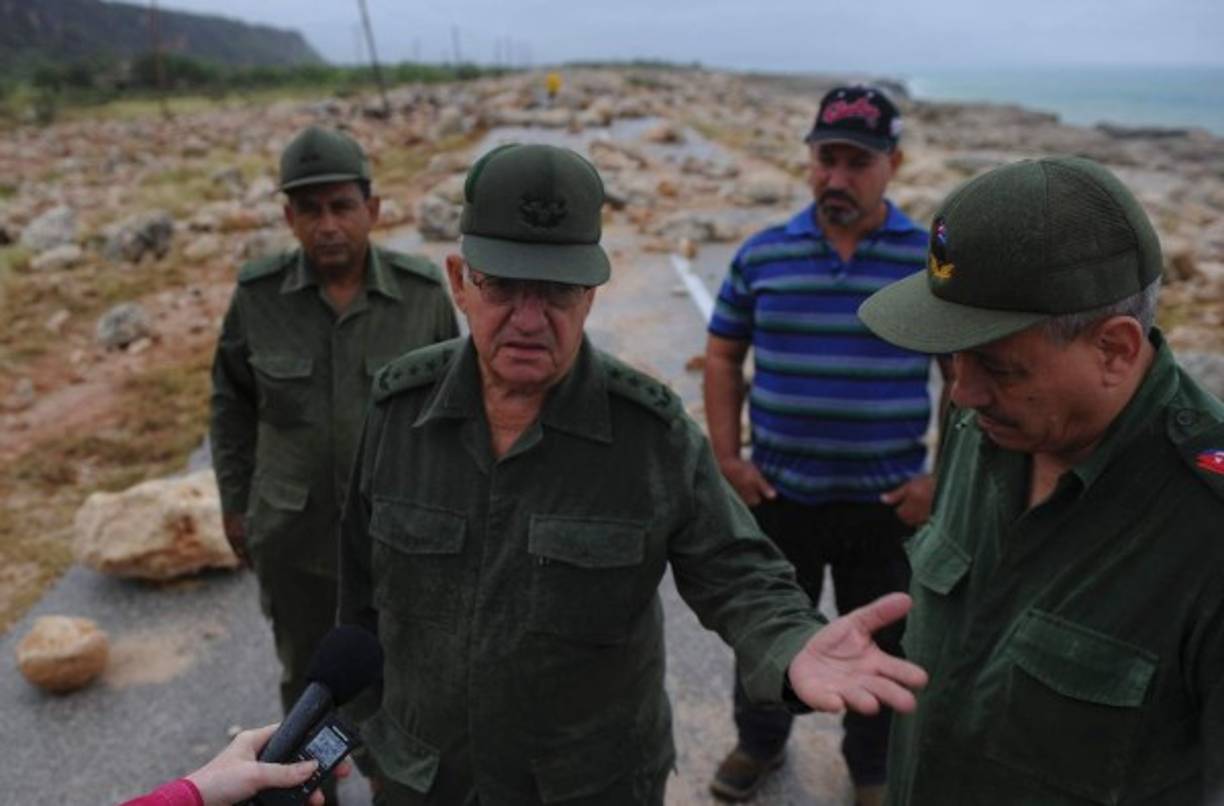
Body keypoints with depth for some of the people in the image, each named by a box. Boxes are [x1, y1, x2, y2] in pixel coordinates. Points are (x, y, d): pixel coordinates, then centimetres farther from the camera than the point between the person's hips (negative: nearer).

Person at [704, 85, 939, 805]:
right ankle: (760, 743, 45)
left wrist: (940, 477, -8)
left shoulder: (934, 261, -7)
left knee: (881, 643, 17)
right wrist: (727, 456, -2)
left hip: (887, 502, -1)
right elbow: (724, 354, 5)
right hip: (778, 494, 2)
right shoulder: (762, 255, -2)